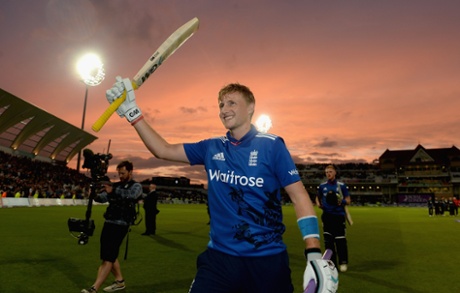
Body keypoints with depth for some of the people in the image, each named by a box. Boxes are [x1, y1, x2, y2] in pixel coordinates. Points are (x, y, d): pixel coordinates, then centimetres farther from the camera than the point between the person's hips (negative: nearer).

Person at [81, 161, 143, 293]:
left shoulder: (136, 186, -2)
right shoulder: (116, 185, 14)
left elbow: (131, 194, -24)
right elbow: (103, 197, 2)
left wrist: (113, 191, -36)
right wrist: (95, 195, -20)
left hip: (120, 225, -7)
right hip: (108, 223, 7)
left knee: (108, 257, -9)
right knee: (110, 255, 14)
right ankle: (119, 281, 29)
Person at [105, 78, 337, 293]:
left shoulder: (272, 145, -7)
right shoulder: (210, 148, 4)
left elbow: (299, 197, -8)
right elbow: (163, 150, 9)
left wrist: (314, 255, -15)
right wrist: (132, 112, 0)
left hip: (267, 260, -2)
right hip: (220, 257, 3)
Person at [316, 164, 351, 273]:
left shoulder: (341, 185, 0)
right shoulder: (322, 186, 7)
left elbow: (348, 200, 3)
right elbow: (318, 198, 19)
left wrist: (341, 201, -17)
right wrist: (319, 204, -2)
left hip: (339, 215, -3)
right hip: (327, 216, 3)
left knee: (340, 240, -3)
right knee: (328, 241, 7)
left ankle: (343, 263, 12)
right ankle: (331, 263, 19)